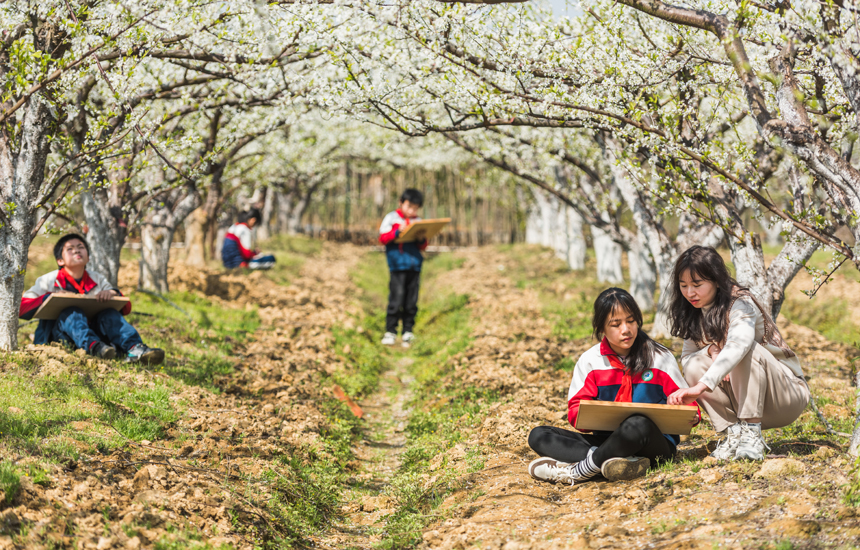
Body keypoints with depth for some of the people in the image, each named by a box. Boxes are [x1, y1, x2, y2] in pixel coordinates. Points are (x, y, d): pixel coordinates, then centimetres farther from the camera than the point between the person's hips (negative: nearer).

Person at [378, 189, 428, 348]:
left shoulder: (418, 222, 15)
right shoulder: (391, 218, 5)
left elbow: (422, 247, 15)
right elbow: (383, 238, -3)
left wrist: (422, 238, -6)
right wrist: (398, 231, -15)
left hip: (414, 266, 4)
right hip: (398, 266, -4)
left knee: (412, 302, 5)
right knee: (396, 299, -8)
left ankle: (408, 331, 13)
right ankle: (390, 332, -1)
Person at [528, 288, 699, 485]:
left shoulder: (660, 357, 6)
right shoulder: (589, 361, 9)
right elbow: (576, 409, 4)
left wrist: (692, 415, -15)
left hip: (655, 443, -3)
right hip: (606, 438, 3)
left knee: (638, 425, -40)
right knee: (538, 435, -15)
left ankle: (579, 470, -23)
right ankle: (611, 460, -34)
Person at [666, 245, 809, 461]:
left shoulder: (740, 304, -20)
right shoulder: (697, 314, 3)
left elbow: (738, 345, -40)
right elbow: (686, 356, 1)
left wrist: (701, 386, -54)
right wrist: (711, 350, -22)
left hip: (790, 396, -6)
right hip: (747, 399, 6)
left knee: (747, 350, -34)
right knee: (695, 366, -17)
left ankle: (751, 434, -31)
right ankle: (734, 433, -17)